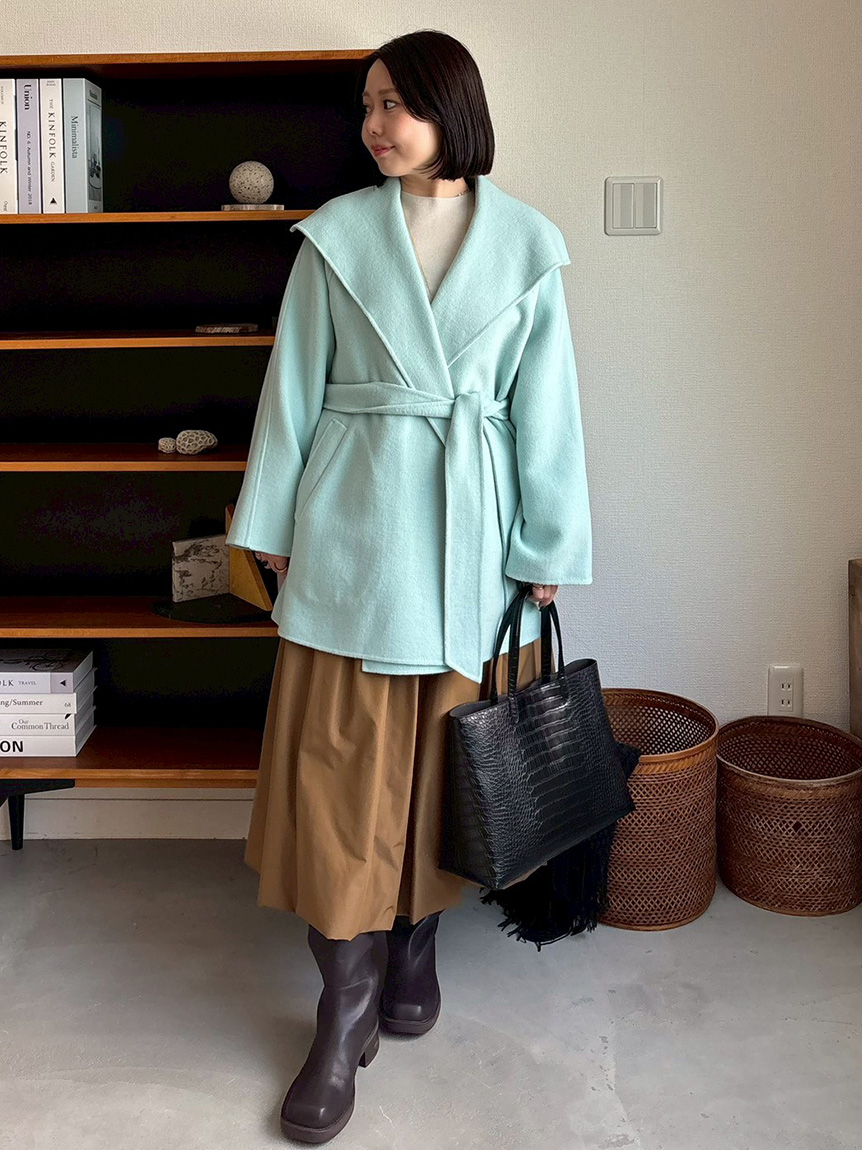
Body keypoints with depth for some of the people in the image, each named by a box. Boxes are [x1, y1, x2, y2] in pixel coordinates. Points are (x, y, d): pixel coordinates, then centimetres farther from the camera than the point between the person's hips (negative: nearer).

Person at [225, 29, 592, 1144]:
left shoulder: (527, 243, 3)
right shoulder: (336, 233, 2)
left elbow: (545, 404, 3)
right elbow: (294, 386, 5)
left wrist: (548, 547, 2)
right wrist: (274, 526, 5)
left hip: (471, 530, 1)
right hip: (353, 520, 0)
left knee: (446, 757, 10)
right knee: (341, 767, 0)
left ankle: (416, 944, 34)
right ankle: (345, 1018, 12)